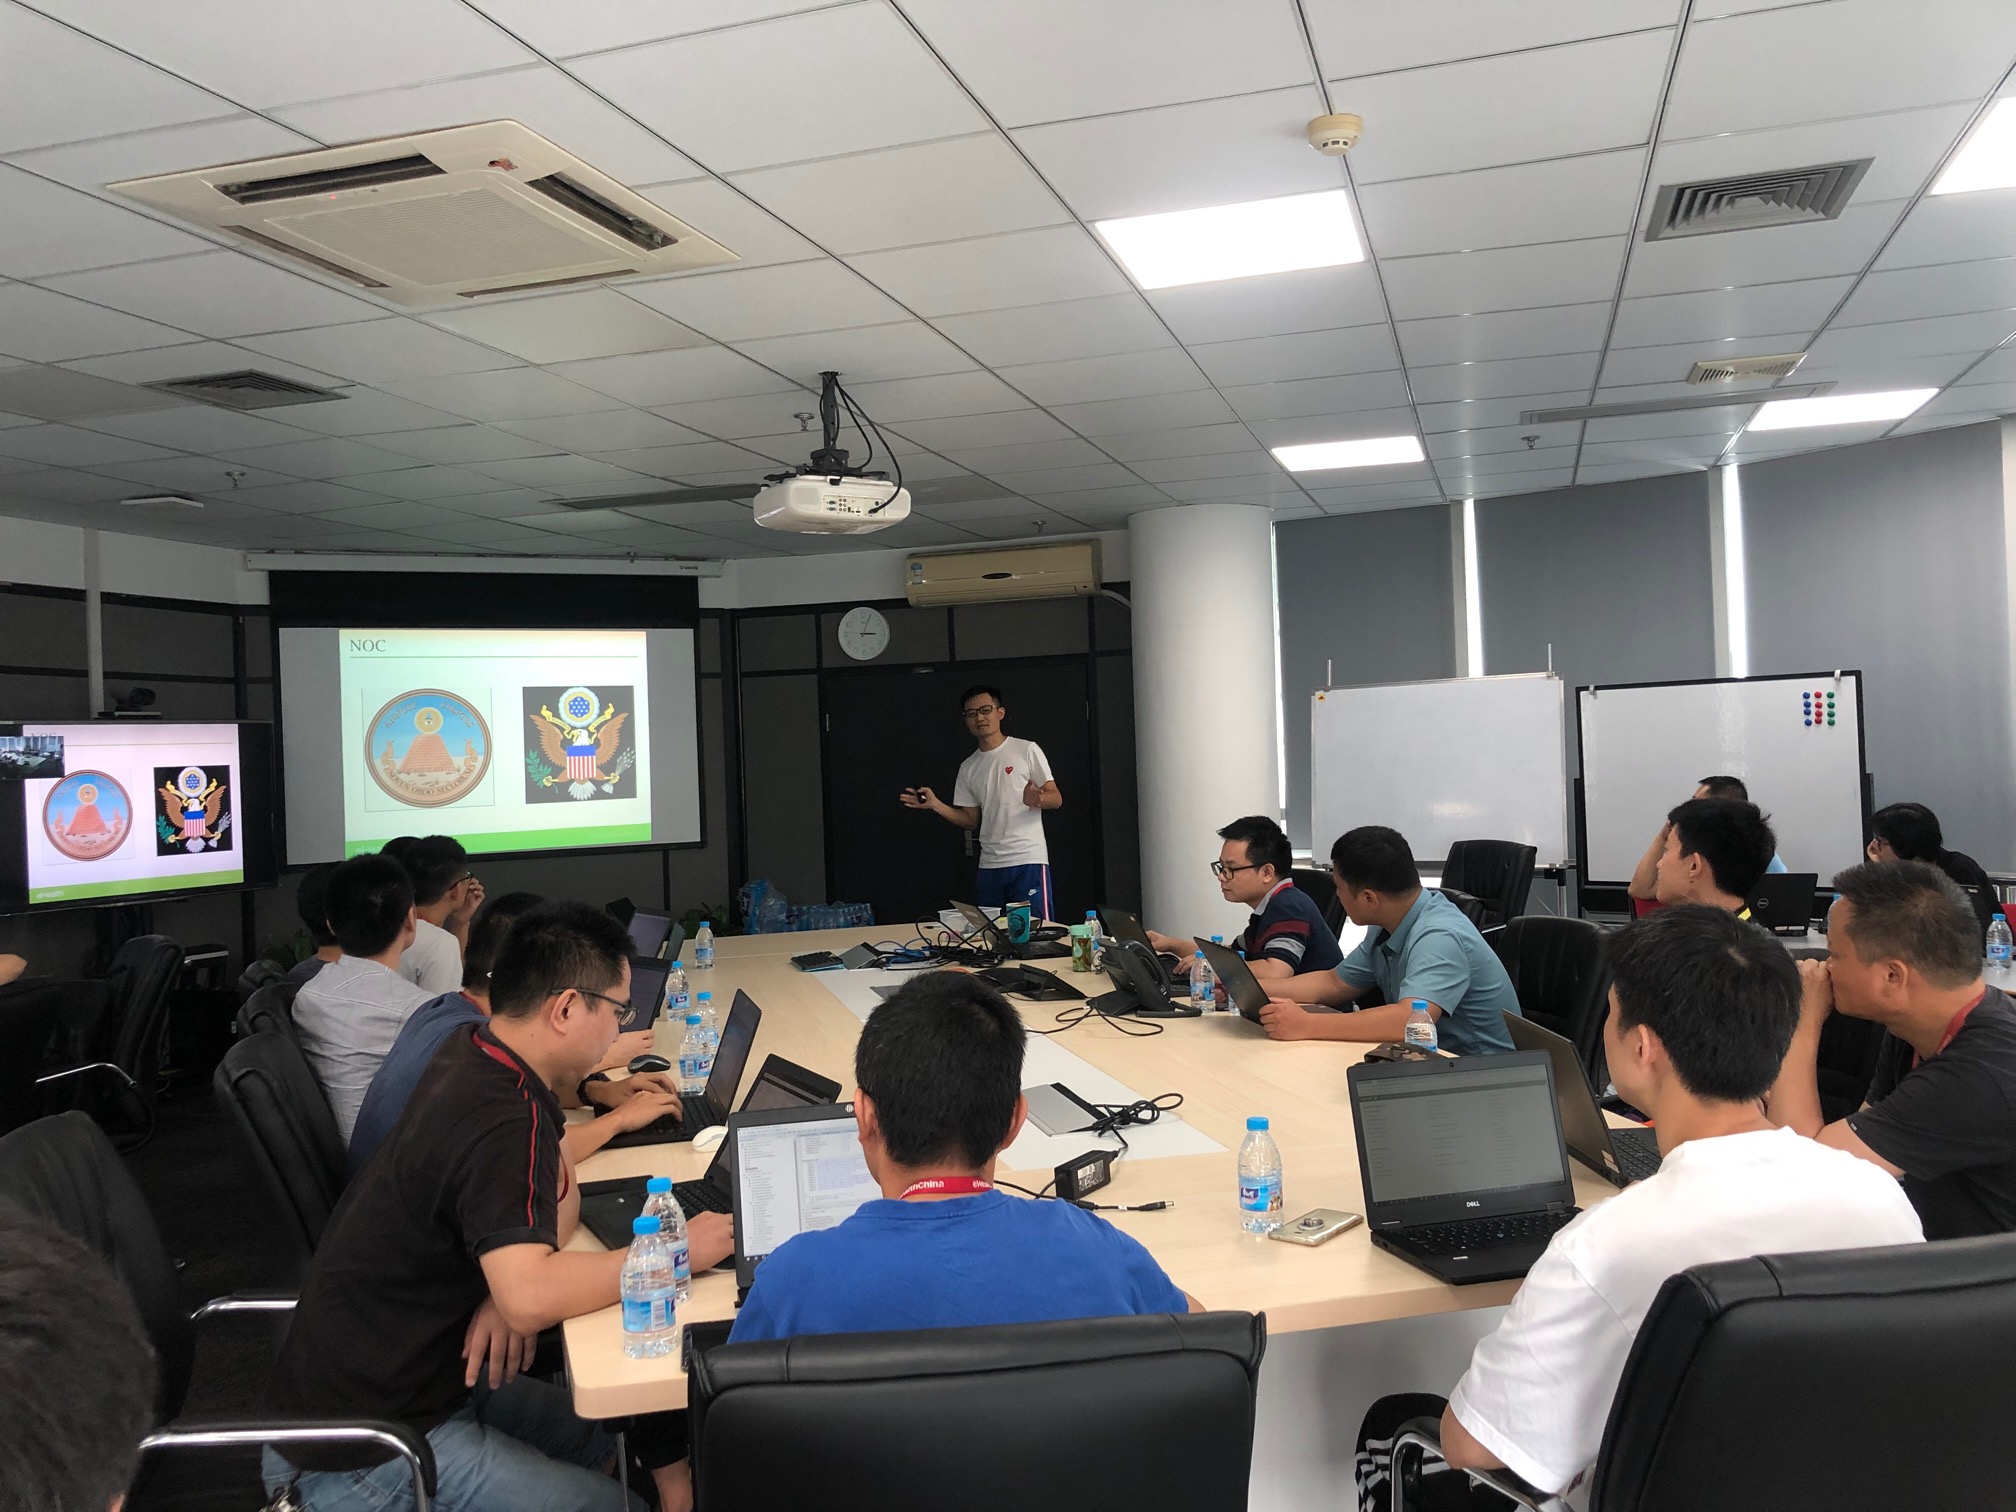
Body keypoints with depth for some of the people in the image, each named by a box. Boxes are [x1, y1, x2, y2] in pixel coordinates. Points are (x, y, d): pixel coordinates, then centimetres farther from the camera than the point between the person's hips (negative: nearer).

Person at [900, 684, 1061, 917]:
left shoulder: (1027, 750, 0)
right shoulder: (968, 767, 15)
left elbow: (1056, 799, -2)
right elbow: (971, 820, 16)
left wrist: (1037, 799, -24)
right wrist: (935, 804, 1)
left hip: (1029, 862, -5)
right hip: (989, 866, 5)